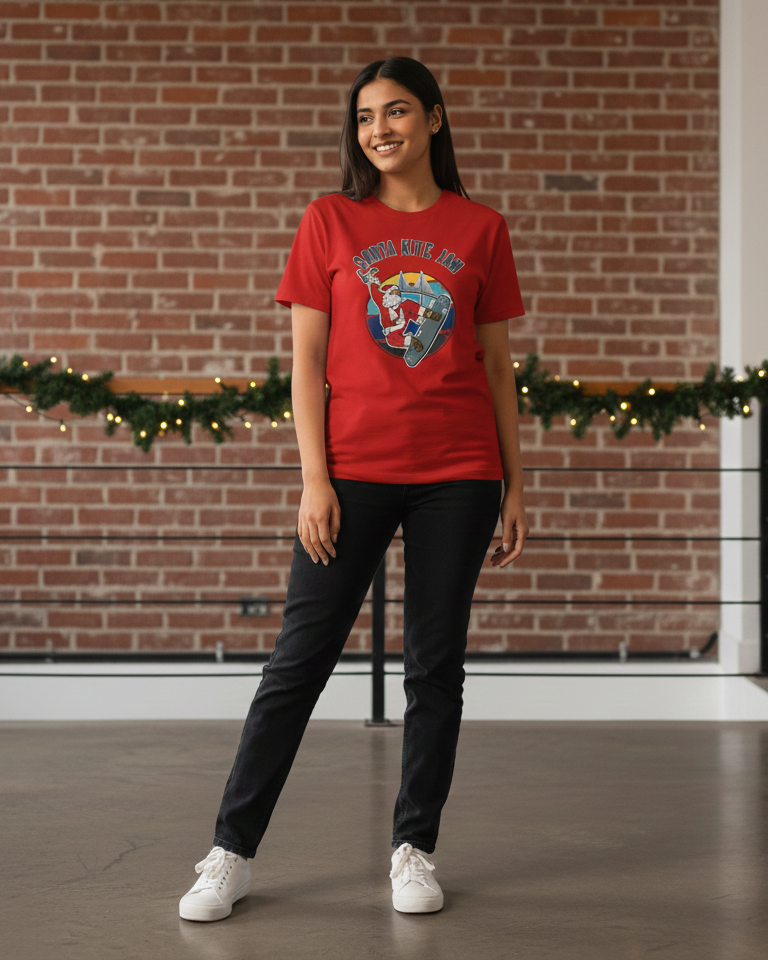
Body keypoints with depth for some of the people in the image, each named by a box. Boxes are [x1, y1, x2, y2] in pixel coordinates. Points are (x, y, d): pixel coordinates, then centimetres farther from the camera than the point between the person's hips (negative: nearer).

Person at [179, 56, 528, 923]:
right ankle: (231, 852, 8)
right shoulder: (330, 220, 4)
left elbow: (497, 365, 10)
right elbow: (306, 362, 2)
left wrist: (514, 487, 7)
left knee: (436, 663, 6)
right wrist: (314, 480, -6)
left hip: (458, 474, 1)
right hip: (354, 469, -1)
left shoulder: (480, 229, 7)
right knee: (299, 659, 0)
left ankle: (414, 849, 18)